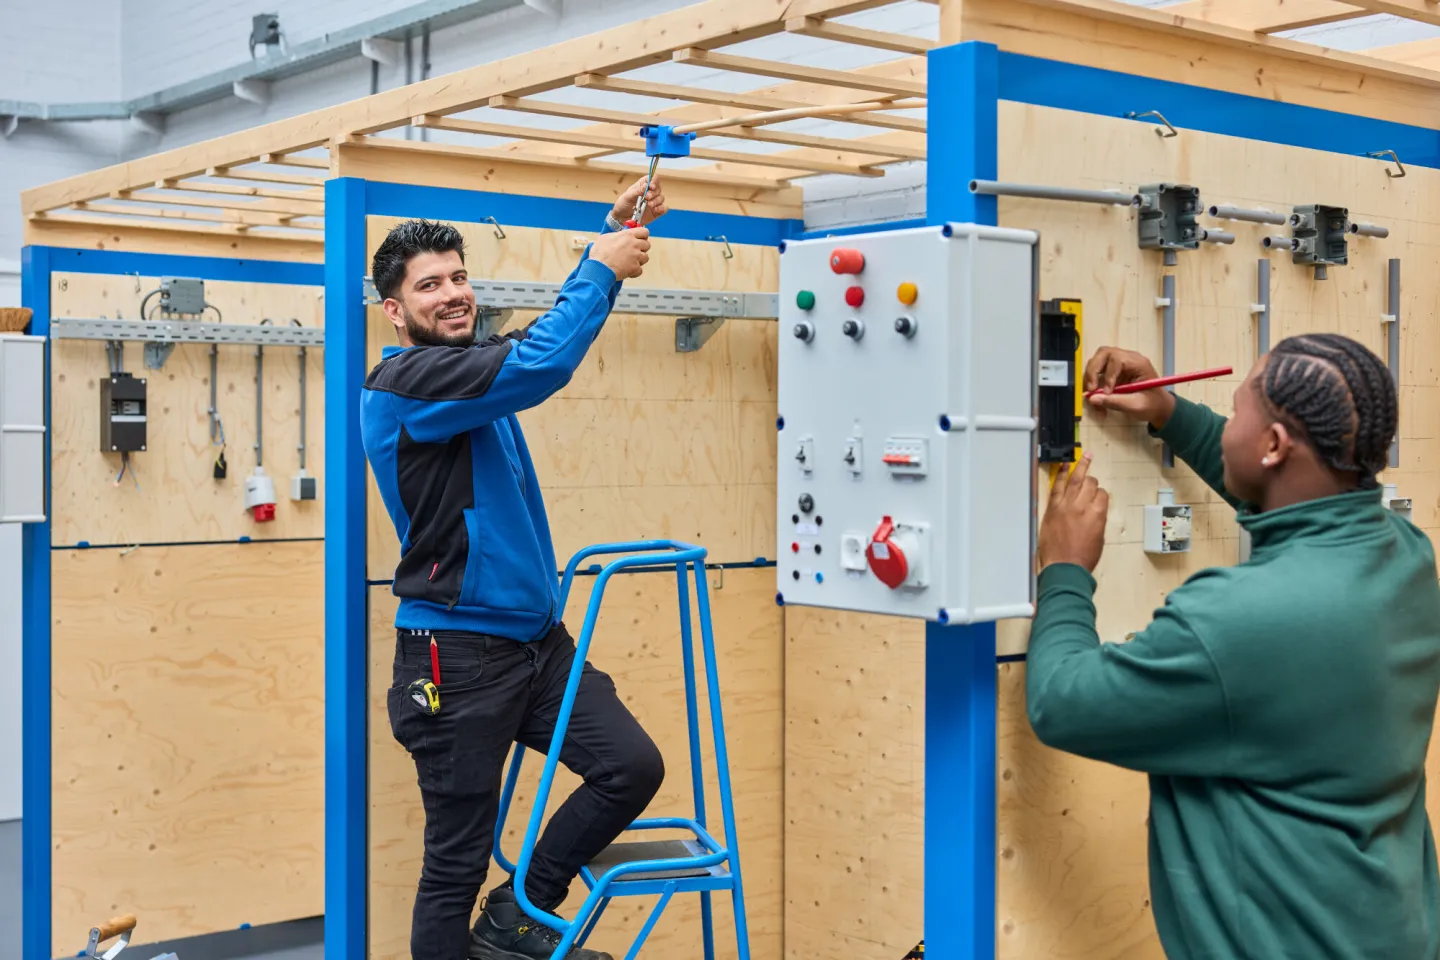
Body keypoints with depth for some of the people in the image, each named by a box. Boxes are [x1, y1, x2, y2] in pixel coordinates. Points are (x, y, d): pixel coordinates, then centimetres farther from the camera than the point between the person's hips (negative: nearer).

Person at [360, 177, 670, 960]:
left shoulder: (472, 365, 13)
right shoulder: (407, 380, -15)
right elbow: (544, 364, -26)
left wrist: (613, 232, 4)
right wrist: (605, 270, -15)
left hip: (538, 641, 8)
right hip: (457, 653, -8)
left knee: (632, 766, -3)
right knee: (456, 861, 0)